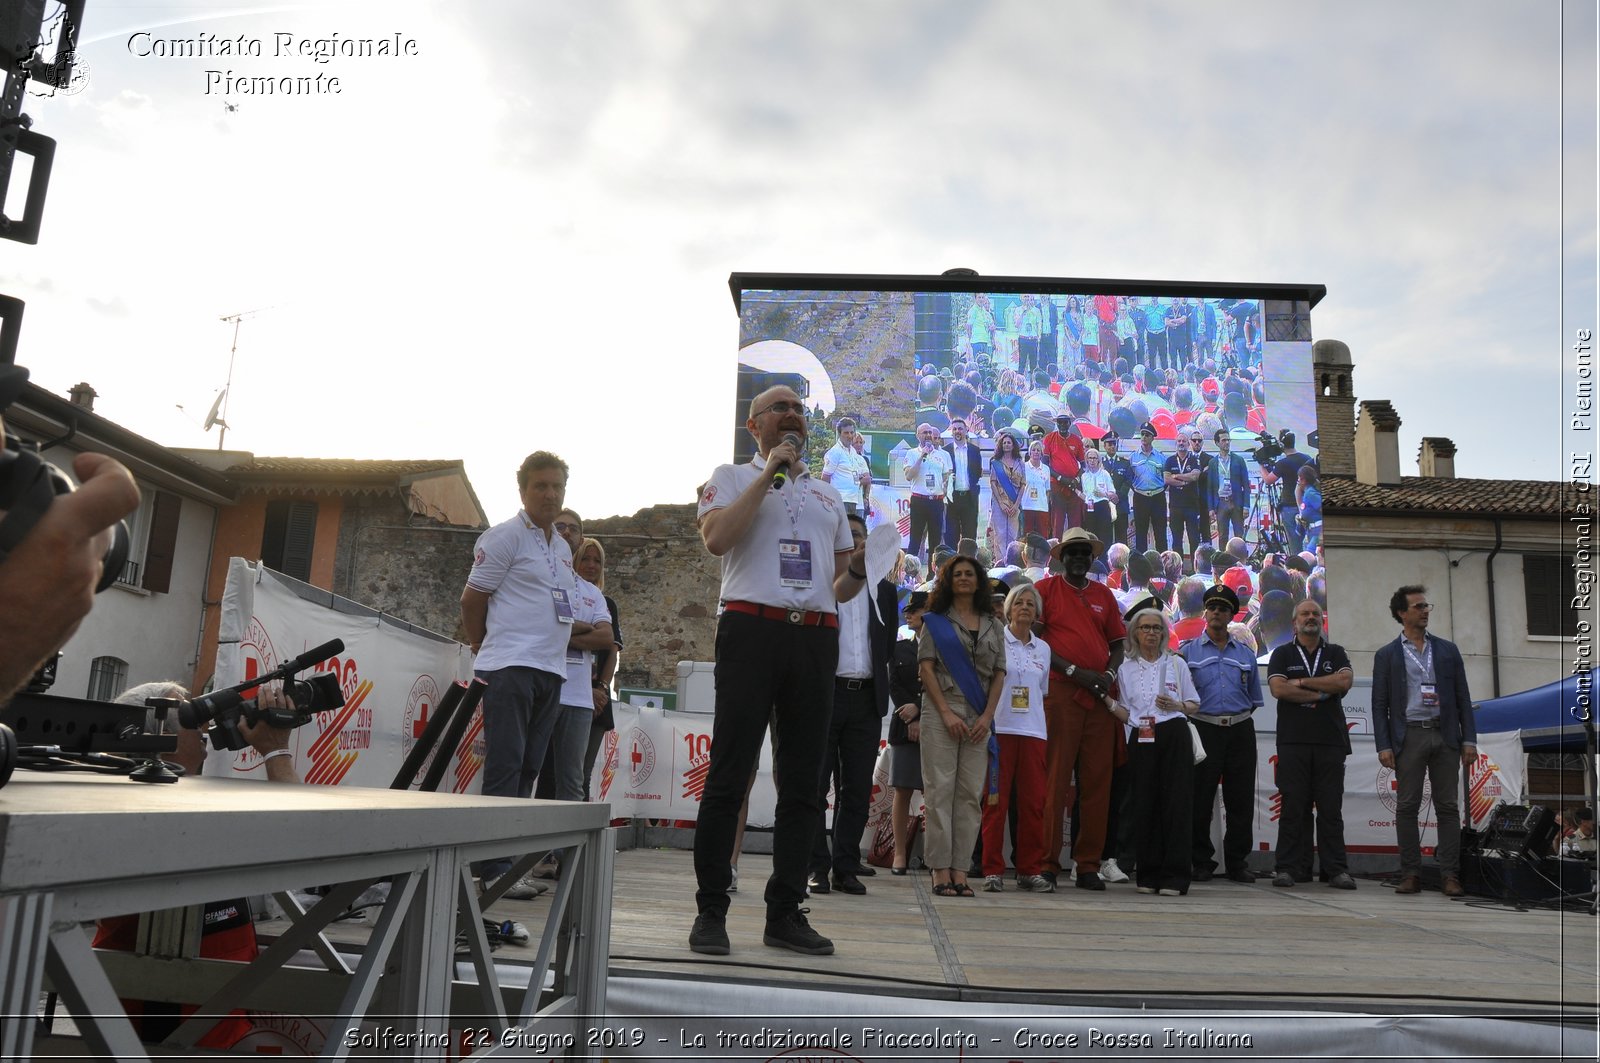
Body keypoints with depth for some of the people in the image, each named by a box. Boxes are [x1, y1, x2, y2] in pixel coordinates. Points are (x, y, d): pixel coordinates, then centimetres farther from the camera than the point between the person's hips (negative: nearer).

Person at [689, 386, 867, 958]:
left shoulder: (828, 495, 24)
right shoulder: (732, 477, 11)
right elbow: (716, 538, -10)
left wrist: (858, 572, 1)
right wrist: (770, 472, -7)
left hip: (816, 638, 5)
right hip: (752, 628, -4)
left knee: (801, 782, 5)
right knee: (729, 775, -5)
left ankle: (785, 913, 13)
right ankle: (711, 911, 3)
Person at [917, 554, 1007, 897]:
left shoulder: (993, 626, 16)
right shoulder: (936, 620, 8)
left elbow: (999, 675, 10)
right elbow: (926, 667, 0)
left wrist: (987, 716, -3)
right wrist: (946, 712, -10)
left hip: (979, 716, 3)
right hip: (941, 711, -3)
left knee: (970, 793, 0)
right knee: (940, 789, -6)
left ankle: (960, 870, 2)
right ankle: (940, 870, -4)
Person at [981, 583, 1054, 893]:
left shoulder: (1043, 649, 15)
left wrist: (1039, 722, 11)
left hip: (1033, 731, 4)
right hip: (999, 728, -4)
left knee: (1033, 802, 3)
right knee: (996, 800, -3)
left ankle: (1030, 870, 11)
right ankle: (993, 870, 2)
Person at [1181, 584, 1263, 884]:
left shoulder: (1246, 654, 14)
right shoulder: (1188, 651, 5)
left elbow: (1255, 699, 20)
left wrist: (1240, 716, 11)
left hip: (1240, 732, 3)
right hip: (1204, 730, -2)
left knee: (1241, 801, 4)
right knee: (1200, 800, 0)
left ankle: (1237, 863, 14)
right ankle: (1201, 863, 9)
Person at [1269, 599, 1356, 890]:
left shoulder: (1335, 653, 14)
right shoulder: (1282, 654, 10)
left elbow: (1345, 681, -5)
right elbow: (1278, 688, -6)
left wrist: (1302, 683, -5)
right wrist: (1321, 694, -5)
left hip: (1330, 740, 1)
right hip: (1293, 741, -1)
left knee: (1331, 808, 0)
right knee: (1293, 806, -1)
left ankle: (1336, 870, 4)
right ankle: (1289, 868, 2)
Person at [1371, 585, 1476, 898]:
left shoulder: (1447, 650, 11)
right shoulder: (1386, 655, 6)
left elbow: (1462, 697, 10)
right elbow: (1379, 705, 3)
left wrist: (1469, 739, 1)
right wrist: (1383, 746, -6)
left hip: (1445, 736, 2)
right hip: (1409, 736, -2)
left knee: (1448, 807, 1)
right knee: (1407, 807, -1)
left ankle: (1449, 875, 5)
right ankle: (1411, 874, 4)